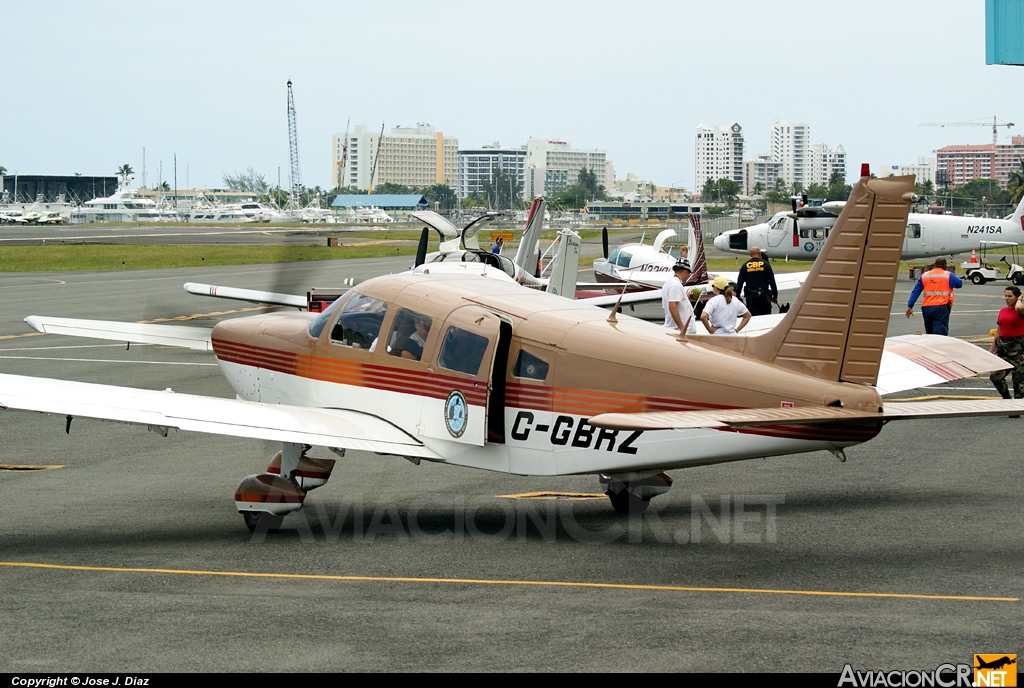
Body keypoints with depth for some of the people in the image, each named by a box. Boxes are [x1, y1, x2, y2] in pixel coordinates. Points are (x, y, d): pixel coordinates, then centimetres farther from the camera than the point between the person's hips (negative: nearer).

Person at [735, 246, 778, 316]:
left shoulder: (745, 266, 3)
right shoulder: (766, 265, 0)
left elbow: (739, 282, 4)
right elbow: (772, 282, 0)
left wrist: (737, 295, 15)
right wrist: (775, 295, 6)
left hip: (750, 295, 1)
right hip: (763, 295, -1)